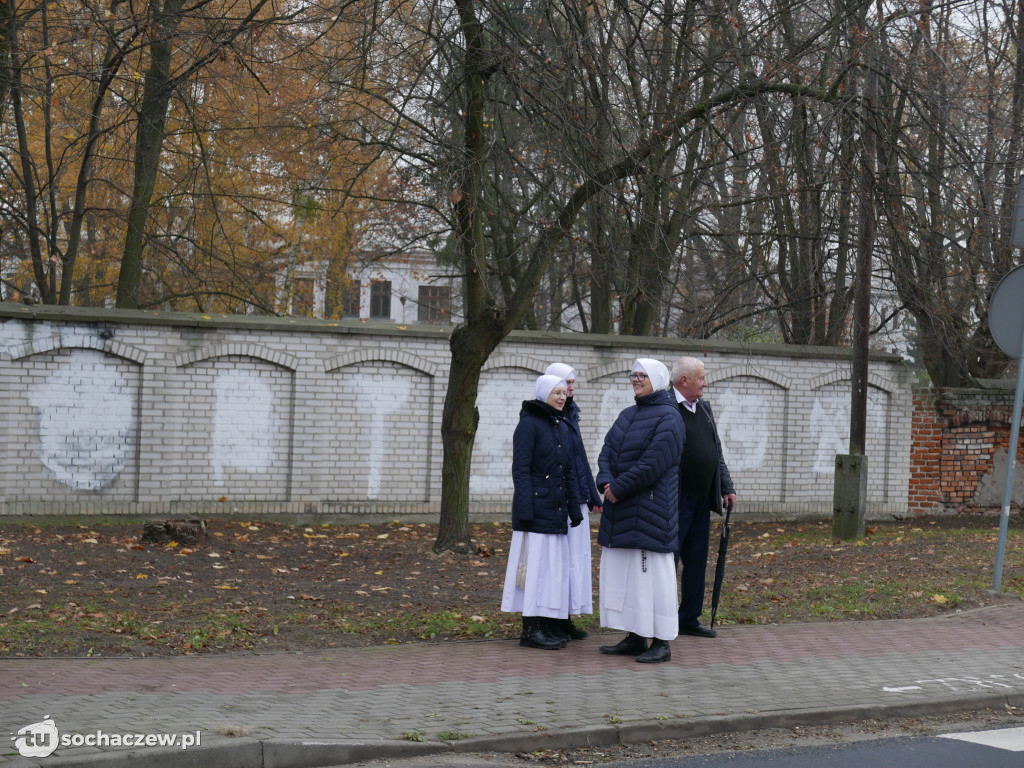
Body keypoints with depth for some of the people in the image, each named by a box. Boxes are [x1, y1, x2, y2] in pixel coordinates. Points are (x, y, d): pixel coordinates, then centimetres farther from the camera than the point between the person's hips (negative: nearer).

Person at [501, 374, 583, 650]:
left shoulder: (562, 427, 16)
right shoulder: (529, 424, -8)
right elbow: (520, 470, -13)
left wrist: (574, 510, 15)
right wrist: (526, 512, -18)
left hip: (556, 511, 8)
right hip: (535, 508, -8)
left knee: (553, 567, 8)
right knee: (535, 565, -6)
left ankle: (543, 626, 13)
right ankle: (531, 629, -3)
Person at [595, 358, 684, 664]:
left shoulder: (668, 418, -10)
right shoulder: (627, 415, 16)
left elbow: (653, 464, -18)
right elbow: (607, 451, 11)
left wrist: (619, 488, -15)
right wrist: (607, 483, -8)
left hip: (650, 509, -9)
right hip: (621, 510, 9)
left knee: (653, 571, -7)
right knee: (623, 572, 9)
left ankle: (661, 643, -2)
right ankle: (635, 638, 16)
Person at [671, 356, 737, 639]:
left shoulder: (704, 408, 14)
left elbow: (716, 452, 19)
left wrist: (727, 488, 13)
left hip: (702, 499, 8)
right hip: (675, 500, -8)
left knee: (697, 561, 13)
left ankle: (689, 618, 22)